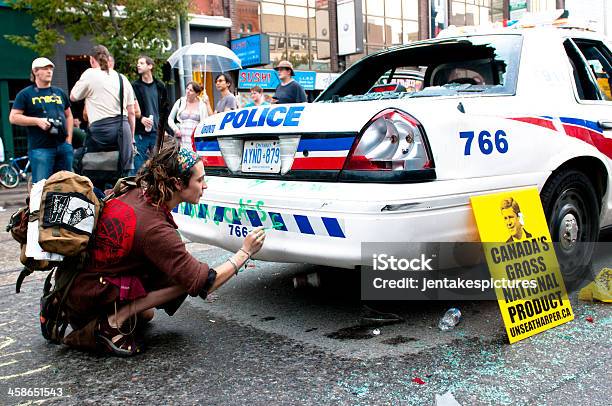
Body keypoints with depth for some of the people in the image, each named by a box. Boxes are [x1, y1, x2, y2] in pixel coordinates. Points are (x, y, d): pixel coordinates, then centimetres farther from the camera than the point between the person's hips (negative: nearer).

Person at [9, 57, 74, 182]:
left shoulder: (59, 92, 18)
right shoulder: (26, 94, 3)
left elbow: (68, 116, 23)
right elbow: (13, 117, -3)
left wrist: (69, 139, 12)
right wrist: (37, 121, -14)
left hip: (63, 146, 5)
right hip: (40, 148, -5)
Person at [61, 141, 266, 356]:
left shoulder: (136, 194, -4)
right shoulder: (156, 229, -26)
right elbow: (203, 285, -22)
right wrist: (245, 252, -12)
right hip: (86, 302, -8)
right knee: (186, 277, -14)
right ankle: (113, 322, -14)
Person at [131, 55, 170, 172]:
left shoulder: (160, 86, 10)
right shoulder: (135, 86, 1)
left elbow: (165, 109, 15)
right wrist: (141, 118, -18)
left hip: (156, 132, 3)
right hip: (140, 133, -3)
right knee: (139, 164, -4)